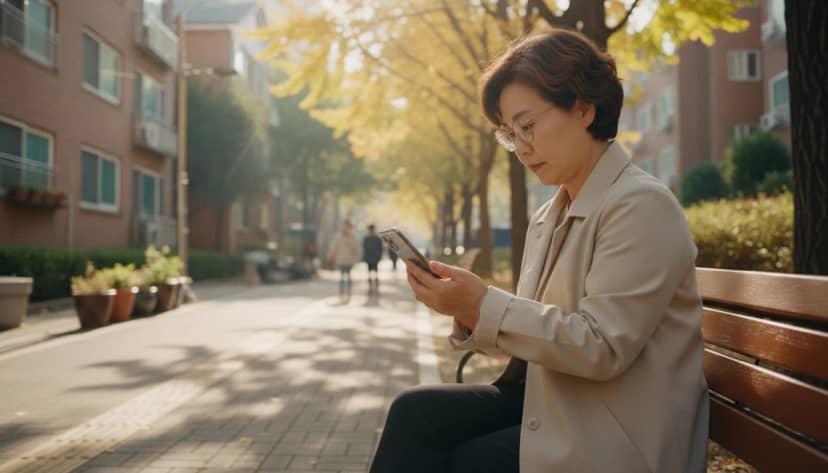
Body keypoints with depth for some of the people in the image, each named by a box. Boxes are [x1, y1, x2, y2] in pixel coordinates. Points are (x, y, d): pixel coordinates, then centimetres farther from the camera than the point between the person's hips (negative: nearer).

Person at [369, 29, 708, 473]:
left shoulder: (641, 205, -14)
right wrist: (470, 310, -9)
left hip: (616, 436, -6)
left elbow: (602, 347, -21)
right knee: (414, 411, -12)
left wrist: (485, 304, -23)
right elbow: (531, 332, 10)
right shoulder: (547, 218, 10)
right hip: (549, 401, 6)